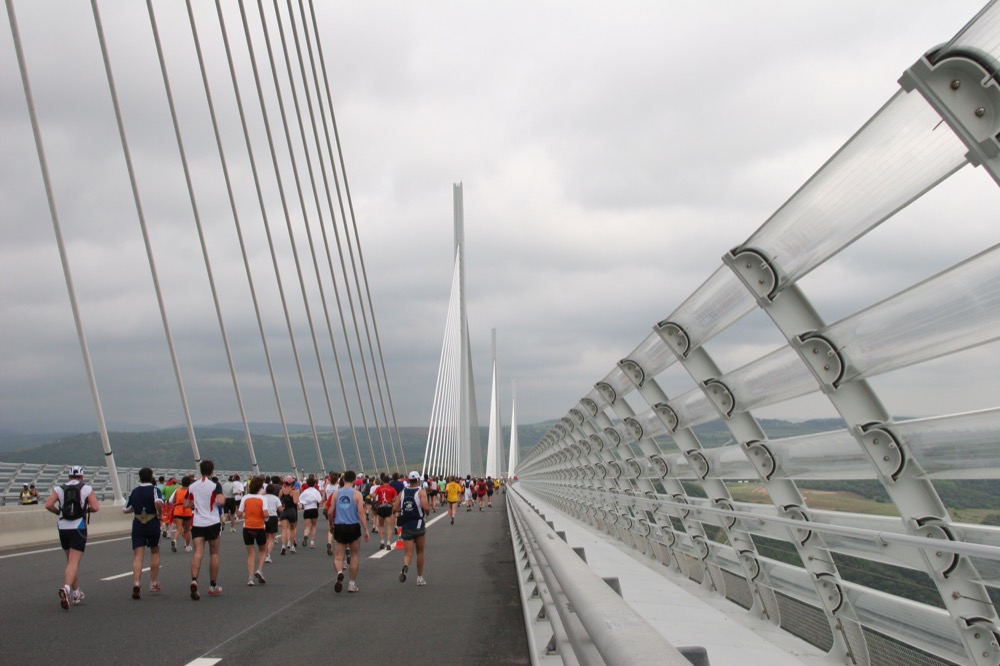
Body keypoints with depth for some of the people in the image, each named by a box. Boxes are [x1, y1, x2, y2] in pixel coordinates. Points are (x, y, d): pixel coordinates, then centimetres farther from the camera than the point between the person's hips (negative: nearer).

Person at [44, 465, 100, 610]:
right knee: (74, 562, -8)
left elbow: (48, 505, -8)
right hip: (78, 529, -3)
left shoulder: (59, 489, 5)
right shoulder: (86, 489, 1)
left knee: (70, 560, 18)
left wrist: (59, 512, 10)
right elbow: (96, 507, -9)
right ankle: (66, 588, -33)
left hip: (63, 528, 3)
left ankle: (76, 593, 26)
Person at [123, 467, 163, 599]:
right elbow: (158, 502, -28)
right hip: (153, 525, -2)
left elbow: (125, 510, 10)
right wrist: (160, 514, -10)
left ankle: (136, 583, -23)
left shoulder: (134, 491, 5)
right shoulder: (154, 490, -6)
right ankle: (153, 583, 22)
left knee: (137, 556, -3)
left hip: (138, 525, 2)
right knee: (155, 552, 18)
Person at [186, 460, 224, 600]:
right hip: (212, 522, -2)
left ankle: (194, 580, -29)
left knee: (198, 552, -6)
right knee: (214, 553, 11)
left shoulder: (192, 486, 6)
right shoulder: (215, 485, -7)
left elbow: (186, 504, 10)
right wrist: (223, 498, 1)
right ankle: (213, 586, 17)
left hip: (197, 523, 2)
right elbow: (220, 501, -20)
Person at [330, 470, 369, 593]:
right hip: (353, 527, -1)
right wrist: (366, 530, -7)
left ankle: (340, 573, -26)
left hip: (339, 527, 1)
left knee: (338, 557, 6)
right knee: (355, 555, 15)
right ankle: (352, 584, 18)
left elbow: (330, 511, 3)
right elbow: (361, 512, -11)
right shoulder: (357, 494, -4)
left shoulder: (337, 493, 3)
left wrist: (331, 524, 22)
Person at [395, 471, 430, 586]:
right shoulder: (421, 492, -7)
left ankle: (405, 565, -31)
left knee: (408, 553, 3)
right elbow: (426, 507, -20)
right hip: (418, 525, -2)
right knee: (420, 552, 16)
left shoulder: (402, 492, 4)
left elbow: (395, 509, 1)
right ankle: (420, 578, 23)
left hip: (405, 526, 2)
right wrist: (429, 507, 2)